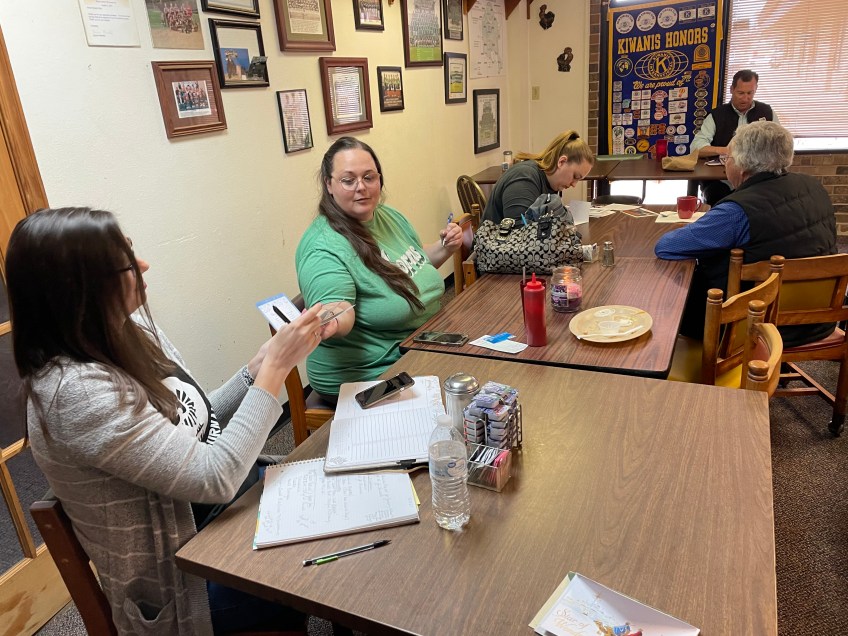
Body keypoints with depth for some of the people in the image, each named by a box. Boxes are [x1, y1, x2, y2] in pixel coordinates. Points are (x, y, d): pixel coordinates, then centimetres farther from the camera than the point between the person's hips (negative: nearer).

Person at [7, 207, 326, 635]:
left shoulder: (129, 334, -5)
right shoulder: (77, 390, -30)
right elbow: (214, 478, -28)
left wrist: (261, 366, -10)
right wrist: (276, 367, -25)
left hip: (218, 506, 7)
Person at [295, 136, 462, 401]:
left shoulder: (390, 216, 5)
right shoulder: (323, 247, -20)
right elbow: (341, 312, -30)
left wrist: (444, 248, 5)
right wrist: (331, 322, -51)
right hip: (365, 377, -8)